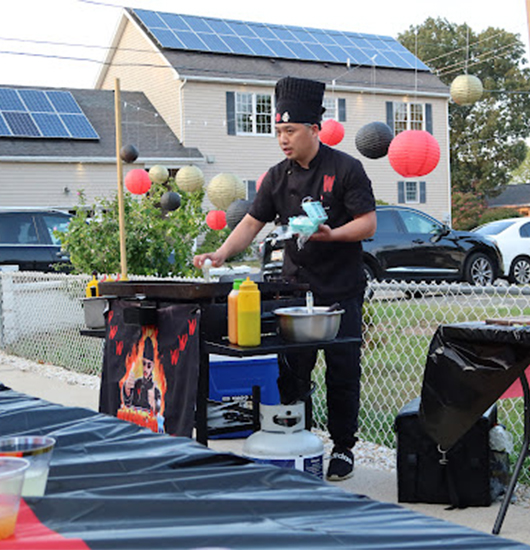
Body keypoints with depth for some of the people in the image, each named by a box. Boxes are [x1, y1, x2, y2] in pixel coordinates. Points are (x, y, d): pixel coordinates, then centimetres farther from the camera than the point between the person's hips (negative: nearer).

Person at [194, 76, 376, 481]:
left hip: (342, 290, -4)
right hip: (295, 289, 4)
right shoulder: (278, 177, 8)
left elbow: (368, 223, -8)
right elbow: (253, 223, 7)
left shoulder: (345, 169, -6)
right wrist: (220, 255, -8)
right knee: (291, 372, 2)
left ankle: (343, 449, 16)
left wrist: (330, 234, -24)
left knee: (342, 372, 3)